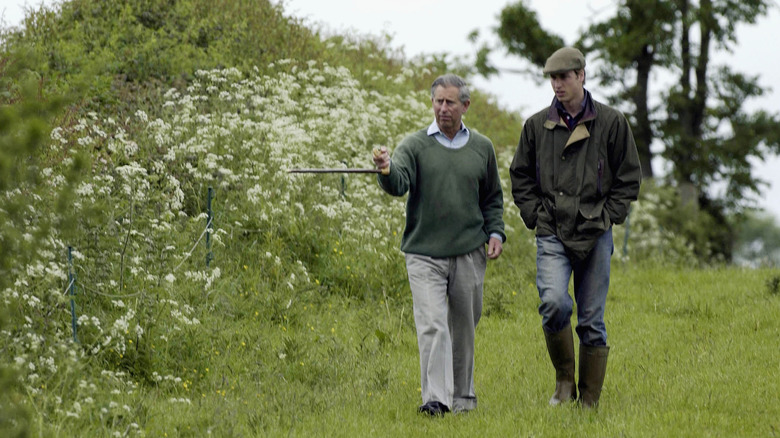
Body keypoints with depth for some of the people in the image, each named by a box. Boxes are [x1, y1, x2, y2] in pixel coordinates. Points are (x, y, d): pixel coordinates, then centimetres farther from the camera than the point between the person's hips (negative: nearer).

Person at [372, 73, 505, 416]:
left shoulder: (481, 148, 9)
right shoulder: (415, 146, -1)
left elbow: (492, 198, 19)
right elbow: (398, 184, -18)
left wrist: (495, 233, 5)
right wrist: (386, 170, -40)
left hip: (469, 253, 3)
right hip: (424, 255, -3)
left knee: (464, 328, 11)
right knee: (432, 326, -13)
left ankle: (463, 397, 24)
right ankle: (435, 398, -17)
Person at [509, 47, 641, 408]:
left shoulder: (611, 123, 3)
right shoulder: (537, 125, 8)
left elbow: (630, 177, 9)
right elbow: (520, 176, 16)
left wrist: (608, 216, -1)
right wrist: (535, 216, 3)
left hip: (595, 235, 0)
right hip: (552, 235, 0)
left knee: (592, 319, 3)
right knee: (554, 303, -21)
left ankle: (590, 399, 12)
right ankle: (564, 380, -1)